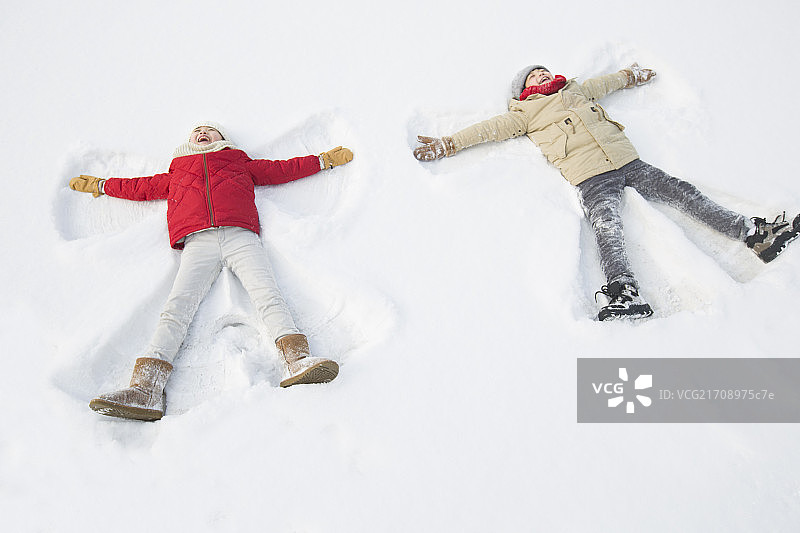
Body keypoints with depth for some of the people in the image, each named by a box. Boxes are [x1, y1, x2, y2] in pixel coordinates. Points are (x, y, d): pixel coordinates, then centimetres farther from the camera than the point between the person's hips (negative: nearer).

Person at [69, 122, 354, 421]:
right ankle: (146, 389, -36)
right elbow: (142, 187, 47)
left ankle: (297, 361, -41)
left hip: (240, 237, 0)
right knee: (177, 307, -20)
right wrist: (101, 185, 53)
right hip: (198, 242, 0)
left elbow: (281, 170, 34)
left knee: (268, 295, -24)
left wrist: (324, 160, 34)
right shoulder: (176, 174, 38)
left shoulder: (241, 163, 35)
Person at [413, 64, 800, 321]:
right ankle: (626, 293, -51)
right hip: (590, 177, -5)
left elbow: (607, 82, 47)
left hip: (628, 162, 5)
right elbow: (492, 128, 11)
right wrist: (448, 144, 4)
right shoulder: (526, 113, 16)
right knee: (607, 225, -31)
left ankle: (756, 235, -7)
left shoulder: (577, 91, 30)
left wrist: (633, 75, 58)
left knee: (682, 193, -5)